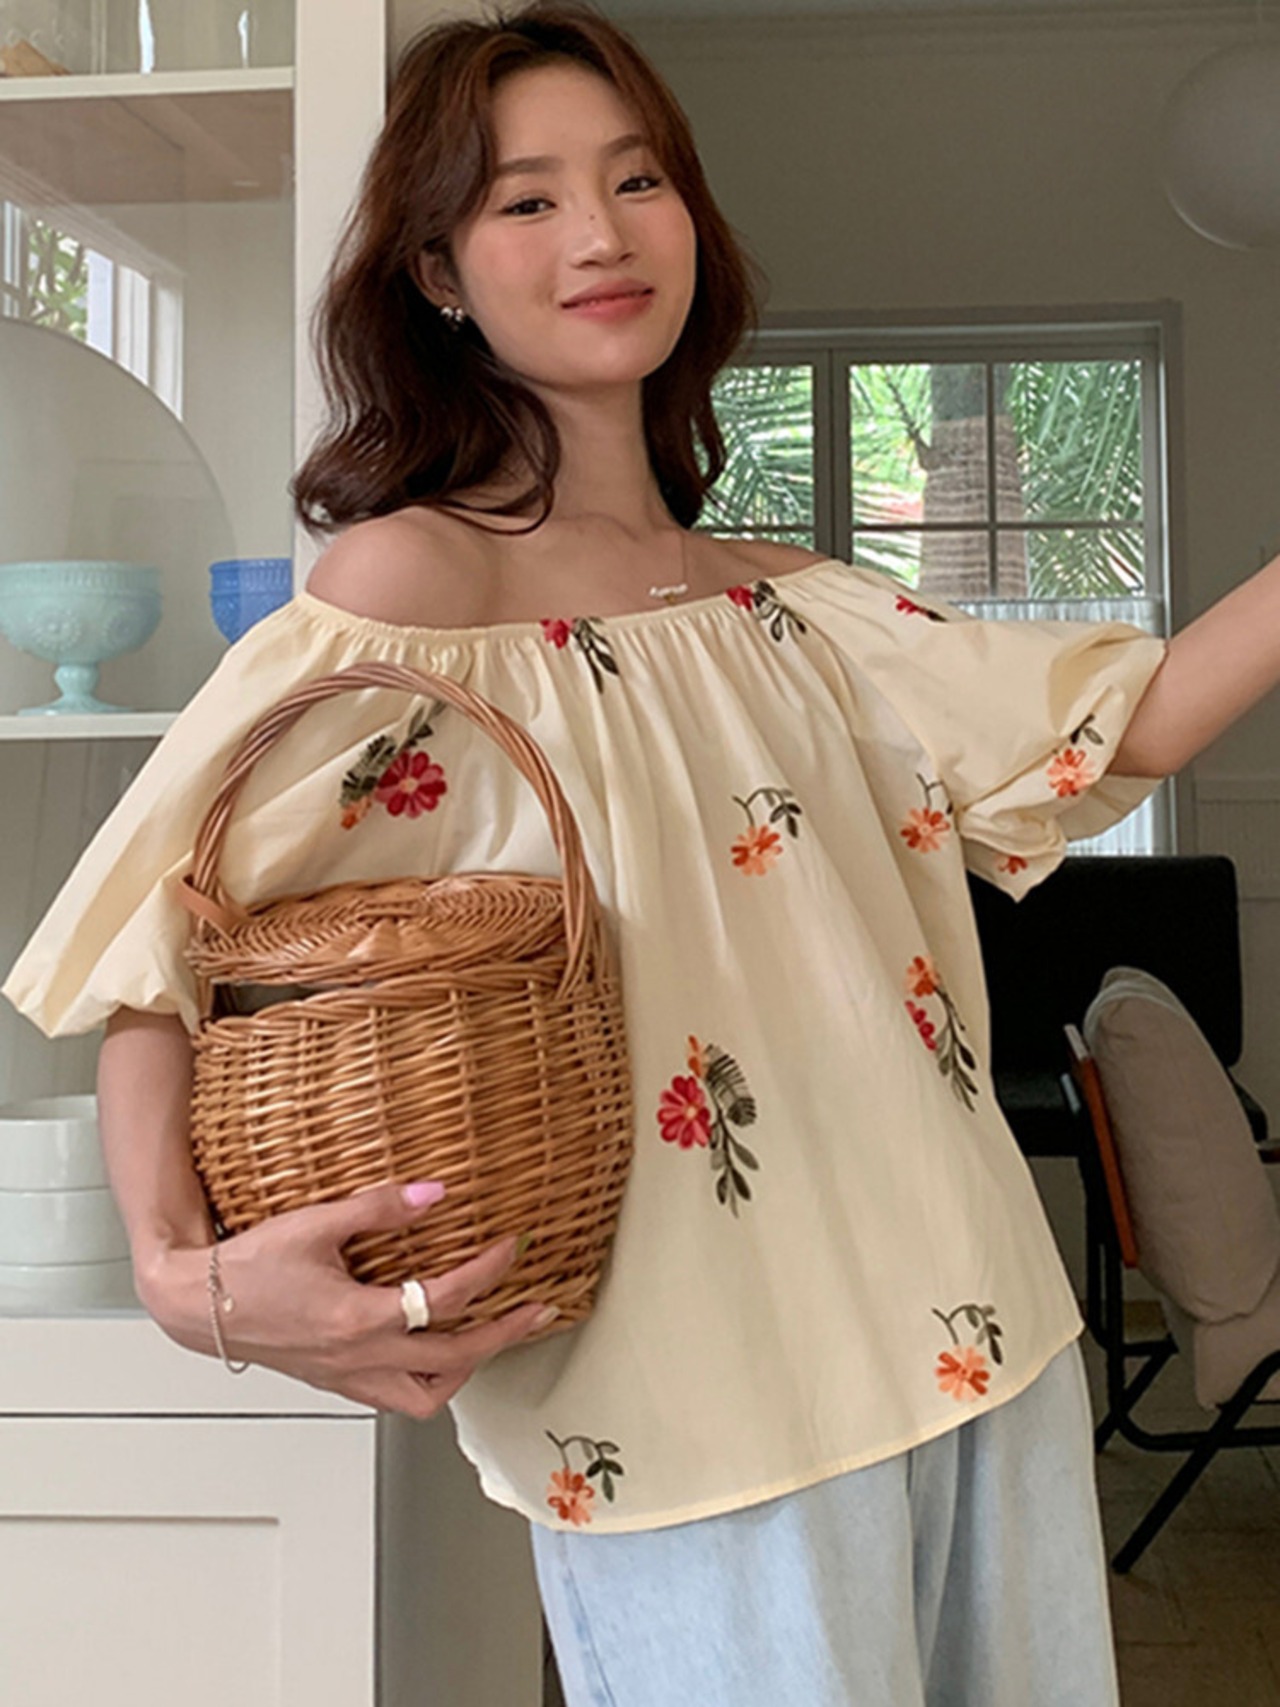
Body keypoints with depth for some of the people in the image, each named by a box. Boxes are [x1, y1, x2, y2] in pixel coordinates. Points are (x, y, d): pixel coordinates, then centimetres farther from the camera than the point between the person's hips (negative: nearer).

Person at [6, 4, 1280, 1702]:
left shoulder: (786, 600, 9)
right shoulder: (420, 577, -8)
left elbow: (1130, 721, 7)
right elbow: (153, 937, -11)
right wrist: (191, 1269, -24)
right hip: (705, 1413, -6)